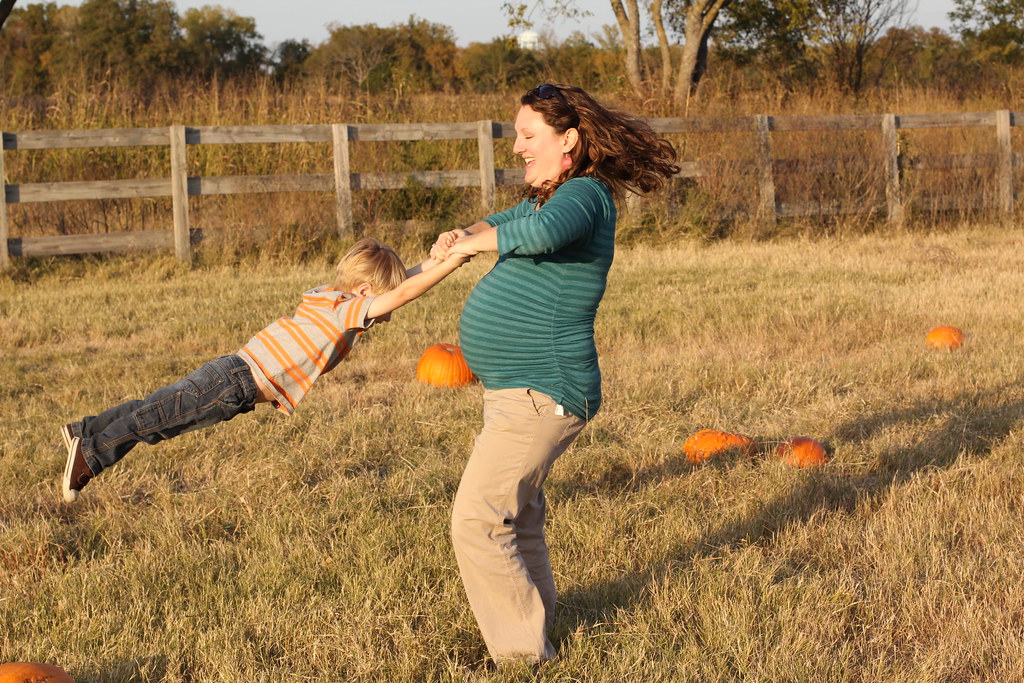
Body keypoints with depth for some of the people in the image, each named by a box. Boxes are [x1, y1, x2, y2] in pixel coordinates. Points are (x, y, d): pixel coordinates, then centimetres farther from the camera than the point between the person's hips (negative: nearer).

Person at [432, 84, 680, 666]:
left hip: (541, 397, -11)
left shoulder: (584, 194, -17)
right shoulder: (547, 198, 14)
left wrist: (476, 242, -22)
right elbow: (508, 223, 32)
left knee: (477, 524, -11)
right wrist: (463, 236, 8)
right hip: (525, 393, 11)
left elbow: (541, 233, -40)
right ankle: (534, 624, 38)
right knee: (517, 516, 24)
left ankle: (522, 653, -5)